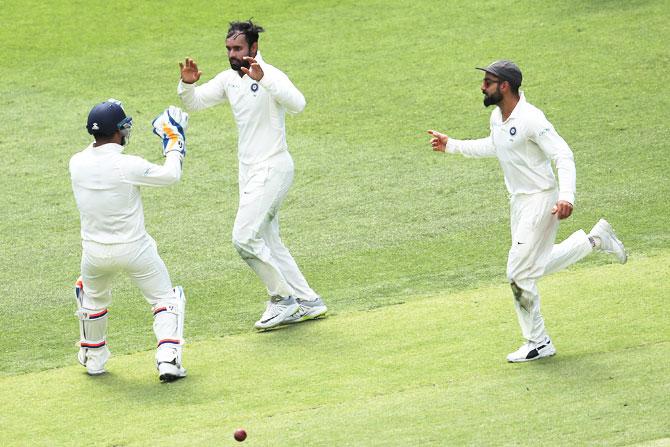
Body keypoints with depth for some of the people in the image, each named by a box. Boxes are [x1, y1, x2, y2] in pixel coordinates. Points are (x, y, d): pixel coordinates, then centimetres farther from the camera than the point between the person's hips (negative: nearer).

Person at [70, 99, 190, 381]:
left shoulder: (76, 163, -10)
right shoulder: (128, 166, -23)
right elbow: (170, 176, -9)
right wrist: (174, 142, 3)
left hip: (94, 251, 4)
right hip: (134, 249, -4)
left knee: (93, 298, 30)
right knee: (166, 299, 12)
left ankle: (93, 358, 41)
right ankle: (168, 359, -2)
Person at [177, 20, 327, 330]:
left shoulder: (271, 76, -17)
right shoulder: (228, 79, 7)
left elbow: (297, 104, -35)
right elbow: (193, 103, 11)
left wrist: (263, 80, -47)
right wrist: (188, 83, -11)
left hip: (272, 168, -9)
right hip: (249, 171, 9)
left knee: (244, 237, -15)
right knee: (267, 242, 13)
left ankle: (282, 299, -2)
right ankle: (307, 302, 22)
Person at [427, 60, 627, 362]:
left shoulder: (531, 119, -23)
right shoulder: (497, 117, 5)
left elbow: (564, 156, -26)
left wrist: (566, 197, -39)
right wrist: (451, 145, 23)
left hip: (541, 199, -9)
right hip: (519, 202, 9)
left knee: (519, 273, -7)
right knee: (537, 266, 19)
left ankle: (538, 343, 6)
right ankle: (595, 240, 31)